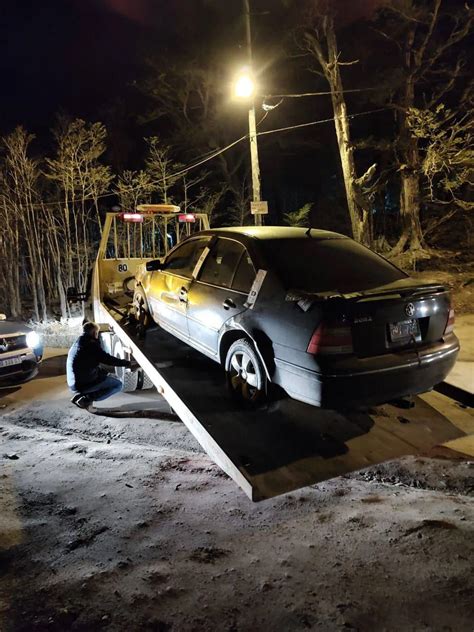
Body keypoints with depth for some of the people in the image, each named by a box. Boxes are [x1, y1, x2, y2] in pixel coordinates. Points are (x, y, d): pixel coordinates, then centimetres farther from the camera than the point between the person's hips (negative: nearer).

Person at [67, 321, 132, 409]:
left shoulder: (76, 345, 15)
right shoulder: (91, 344, -13)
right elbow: (108, 359, -13)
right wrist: (127, 363, -3)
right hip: (84, 384, -9)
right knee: (118, 385, -2)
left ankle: (80, 395, 11)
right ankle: (86, 399, -11)